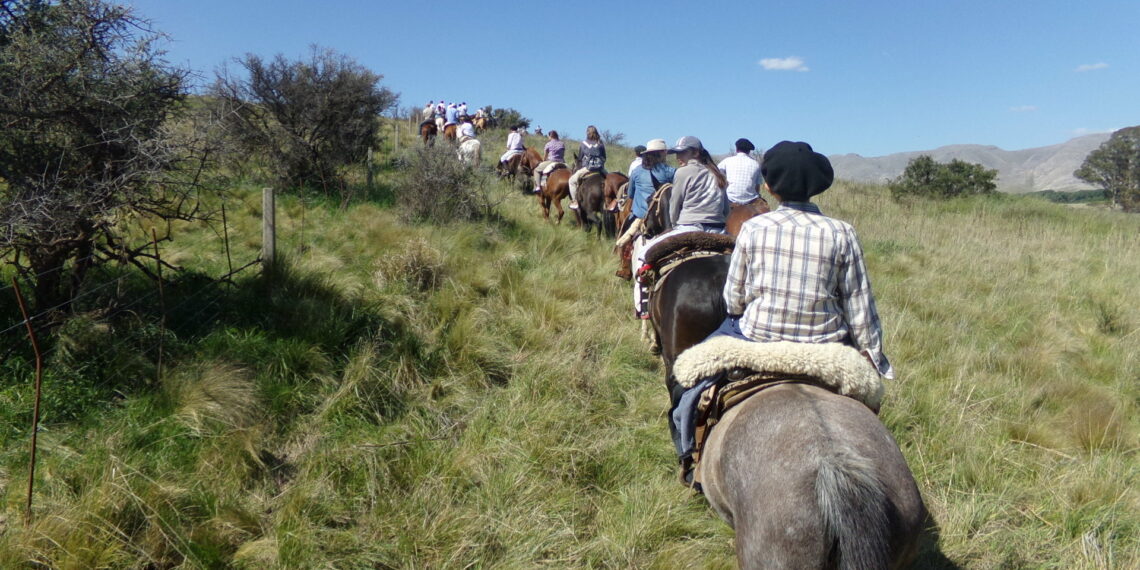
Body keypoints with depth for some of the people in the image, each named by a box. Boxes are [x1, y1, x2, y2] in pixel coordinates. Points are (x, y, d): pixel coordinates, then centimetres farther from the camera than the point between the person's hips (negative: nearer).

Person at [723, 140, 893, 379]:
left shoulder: (753, 228, -5)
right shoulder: (841, 234, -6)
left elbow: (733, 297, 3)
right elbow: (859, 303, -3)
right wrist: (872, 352, 8)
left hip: (758, 339, 1)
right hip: (824, 345, -1)